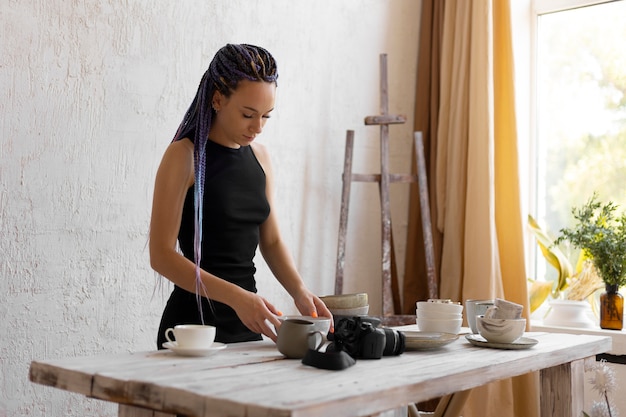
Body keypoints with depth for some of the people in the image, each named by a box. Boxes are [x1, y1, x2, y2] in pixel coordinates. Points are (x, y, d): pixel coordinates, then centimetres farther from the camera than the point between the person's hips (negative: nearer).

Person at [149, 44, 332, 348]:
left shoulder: (259, 157, 6)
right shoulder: (184, 155, -12)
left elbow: (271, 241, 10)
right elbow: (161, 255, -17)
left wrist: (299, 291, -8)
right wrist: (234, 296, -26)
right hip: (193, 321, -6)